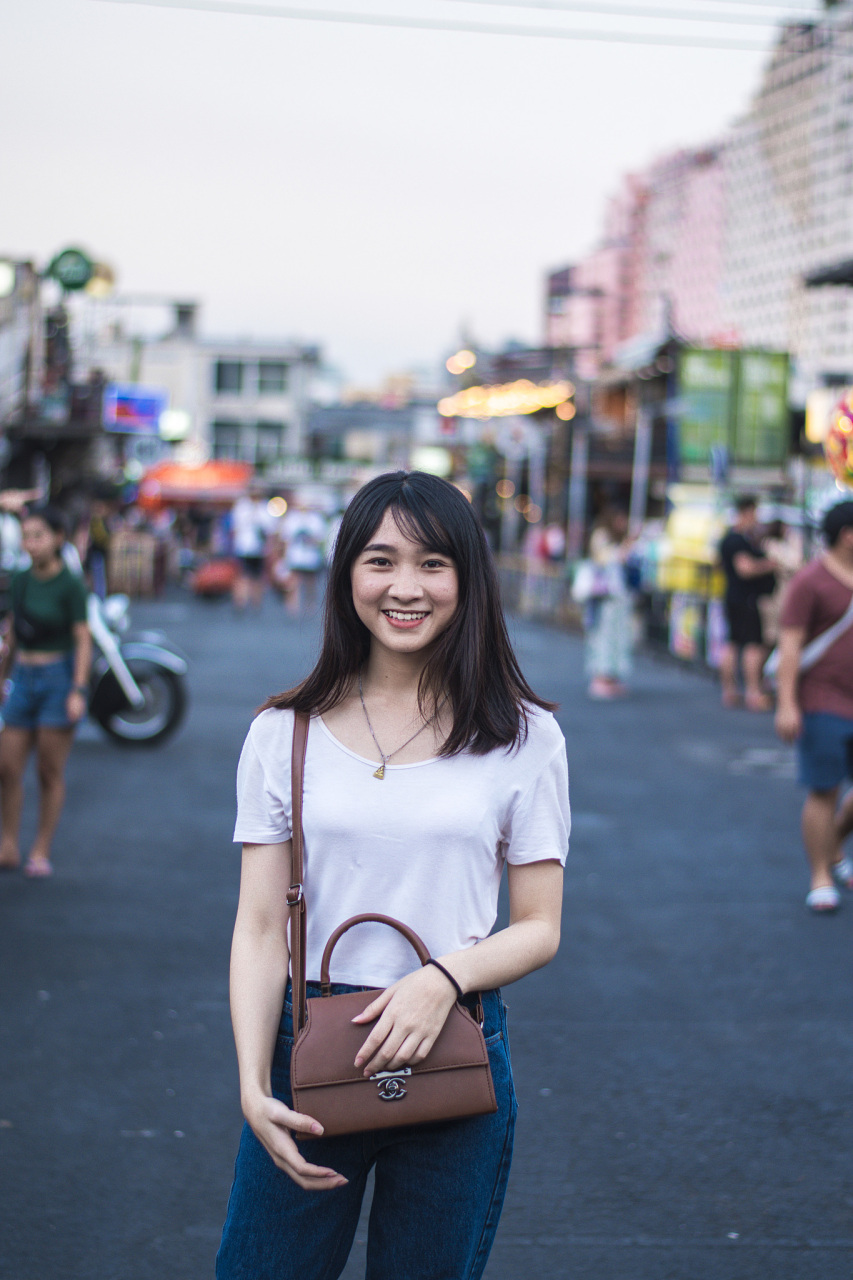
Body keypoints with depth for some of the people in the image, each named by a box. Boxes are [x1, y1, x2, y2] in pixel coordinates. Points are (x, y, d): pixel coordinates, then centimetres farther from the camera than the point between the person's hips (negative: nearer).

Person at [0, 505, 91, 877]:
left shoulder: (70, 585, -8)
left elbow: (82, 640, -10)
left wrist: (78, 690, -17)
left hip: (58, 677, -5)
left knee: (50, 772, 1)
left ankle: (41, 851, 9)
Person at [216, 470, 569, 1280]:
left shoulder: (523, 737, -1)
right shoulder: (286, 733, 1)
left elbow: (540, 929, 1)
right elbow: (259, 928, -1)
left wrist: (444, 979, -18)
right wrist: (252, 1084, -12)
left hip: (456, 1052, 0)